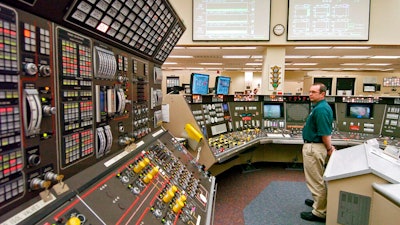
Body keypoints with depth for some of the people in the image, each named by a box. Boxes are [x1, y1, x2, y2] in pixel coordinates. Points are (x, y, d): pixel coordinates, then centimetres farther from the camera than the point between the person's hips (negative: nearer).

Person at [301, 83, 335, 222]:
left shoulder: (321, 109, -23)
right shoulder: (320, 107, 11)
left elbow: (325, 133, -24)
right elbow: (325, 132, 16)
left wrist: (329, 149, -11)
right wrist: (329, 147, 15)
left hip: (314, 148, -11)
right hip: (314, 146, 11)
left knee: (315, 180, 1)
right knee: (318, 178, 25)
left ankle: (319, 213, 14)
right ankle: (319, 200, 44)